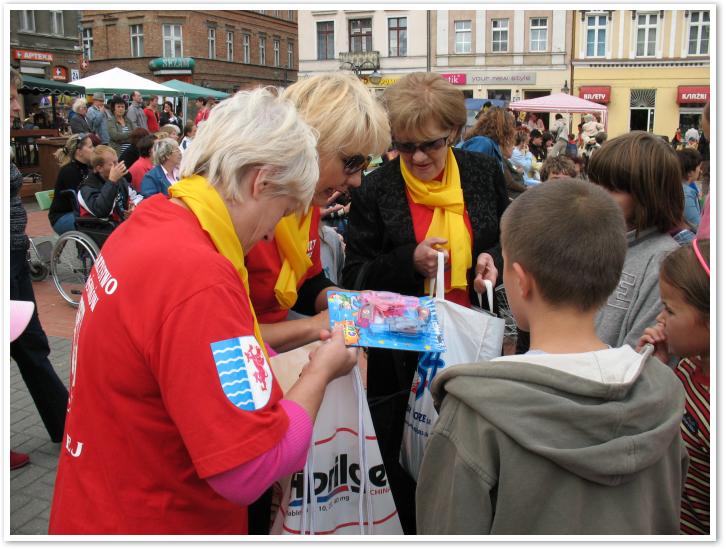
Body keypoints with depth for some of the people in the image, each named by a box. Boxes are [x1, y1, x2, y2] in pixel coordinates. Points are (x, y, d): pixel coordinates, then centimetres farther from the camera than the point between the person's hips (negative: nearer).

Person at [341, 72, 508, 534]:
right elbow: (355, 278, -4)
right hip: (404, 356, -2)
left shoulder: (484, 173, 1)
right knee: (408, 475, 10)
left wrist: (494, 258, -7)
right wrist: (409, 262, -20)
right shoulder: (375, 191, -6)